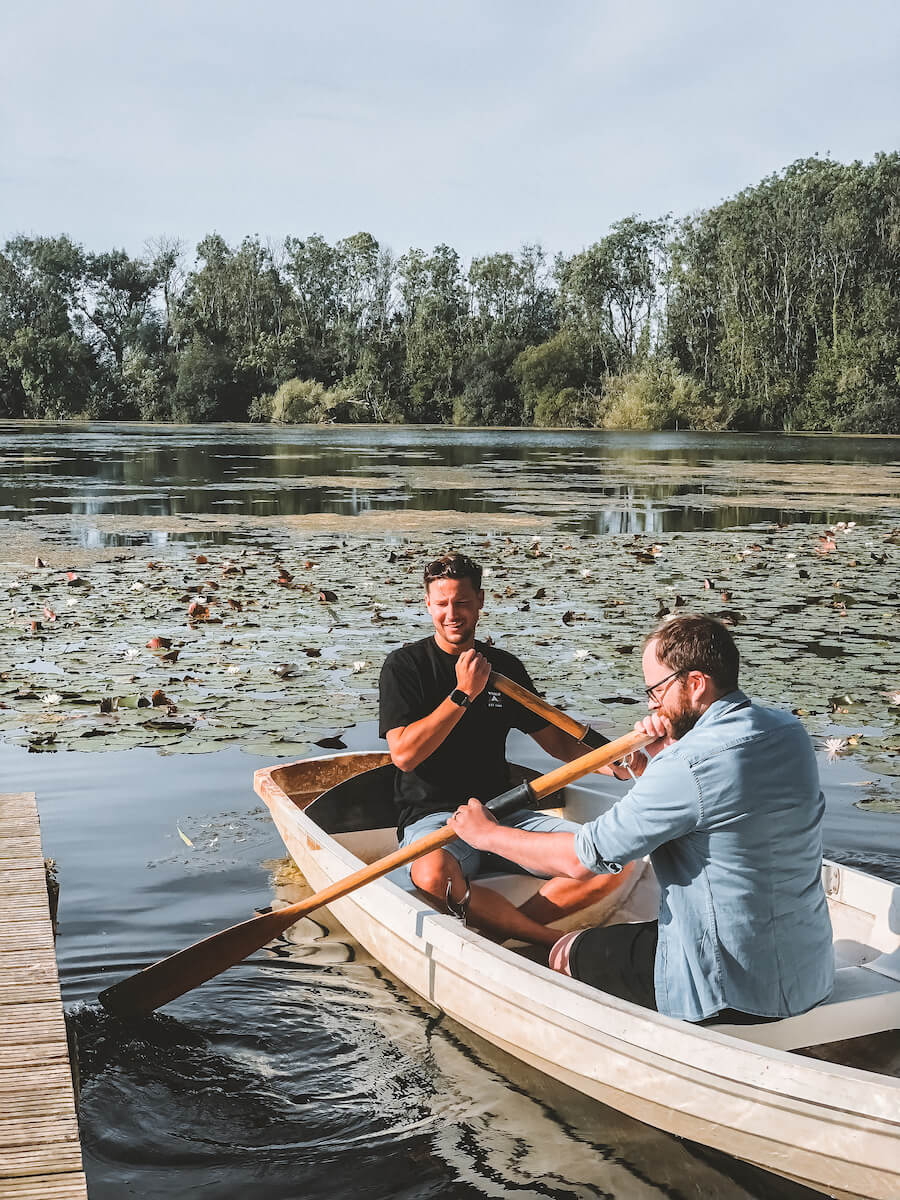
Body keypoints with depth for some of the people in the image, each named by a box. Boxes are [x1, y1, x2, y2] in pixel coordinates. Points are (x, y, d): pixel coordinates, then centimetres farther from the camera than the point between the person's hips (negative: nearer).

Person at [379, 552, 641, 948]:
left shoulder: (505, 666, 12)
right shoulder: (405, 666, -1)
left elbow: (555, 740, 16)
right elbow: (404, 754, -13)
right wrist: (464, 693, -16)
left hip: (504, 812, 5)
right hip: (433, 816, -4)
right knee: (434, 876, -40)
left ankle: (500, 928, -21)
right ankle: (563, 944, -26)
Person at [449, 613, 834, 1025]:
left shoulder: (690, 764, -25)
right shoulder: (789, 730, 0)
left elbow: (579, 860, -18)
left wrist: (485, 833, -3)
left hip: (735, 989, -8)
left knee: (566, 954, 13)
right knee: (638, 929, 31)